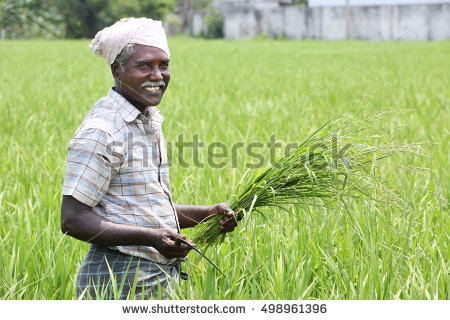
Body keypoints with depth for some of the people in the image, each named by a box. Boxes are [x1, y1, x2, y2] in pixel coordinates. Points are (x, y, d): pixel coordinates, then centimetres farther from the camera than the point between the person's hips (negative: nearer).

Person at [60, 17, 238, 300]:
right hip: (120, 283, -9)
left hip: (161, 281, 9)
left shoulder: (149, 120, 13)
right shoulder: (100, 131, -16)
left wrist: (206, 214, 6)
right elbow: (73, 219, -20)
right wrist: (150, 237, -28)